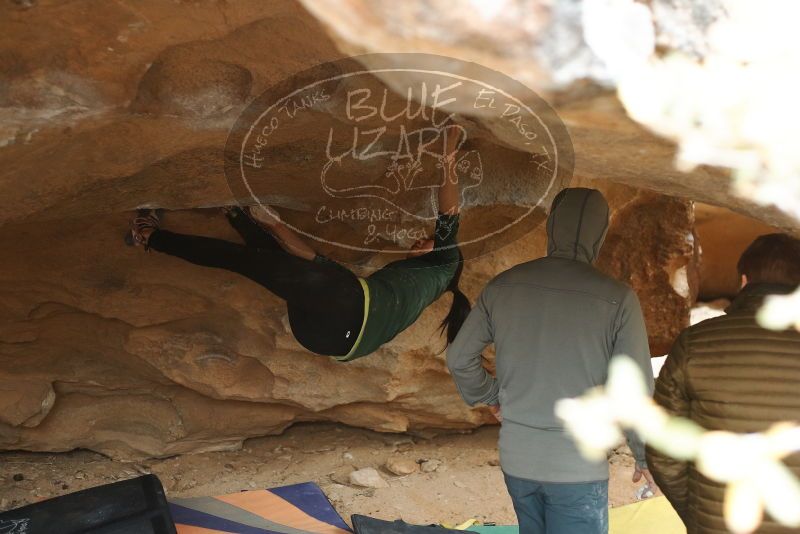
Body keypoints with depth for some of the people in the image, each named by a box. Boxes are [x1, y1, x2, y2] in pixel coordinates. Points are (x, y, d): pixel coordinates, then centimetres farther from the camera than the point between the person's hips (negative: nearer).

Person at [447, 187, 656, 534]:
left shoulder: (502, 287, -3)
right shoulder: (616, 299, -14)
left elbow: (459, 358, 4)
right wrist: (645, 457, 5)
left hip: (516, 461, 4)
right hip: (577, 467, -4)